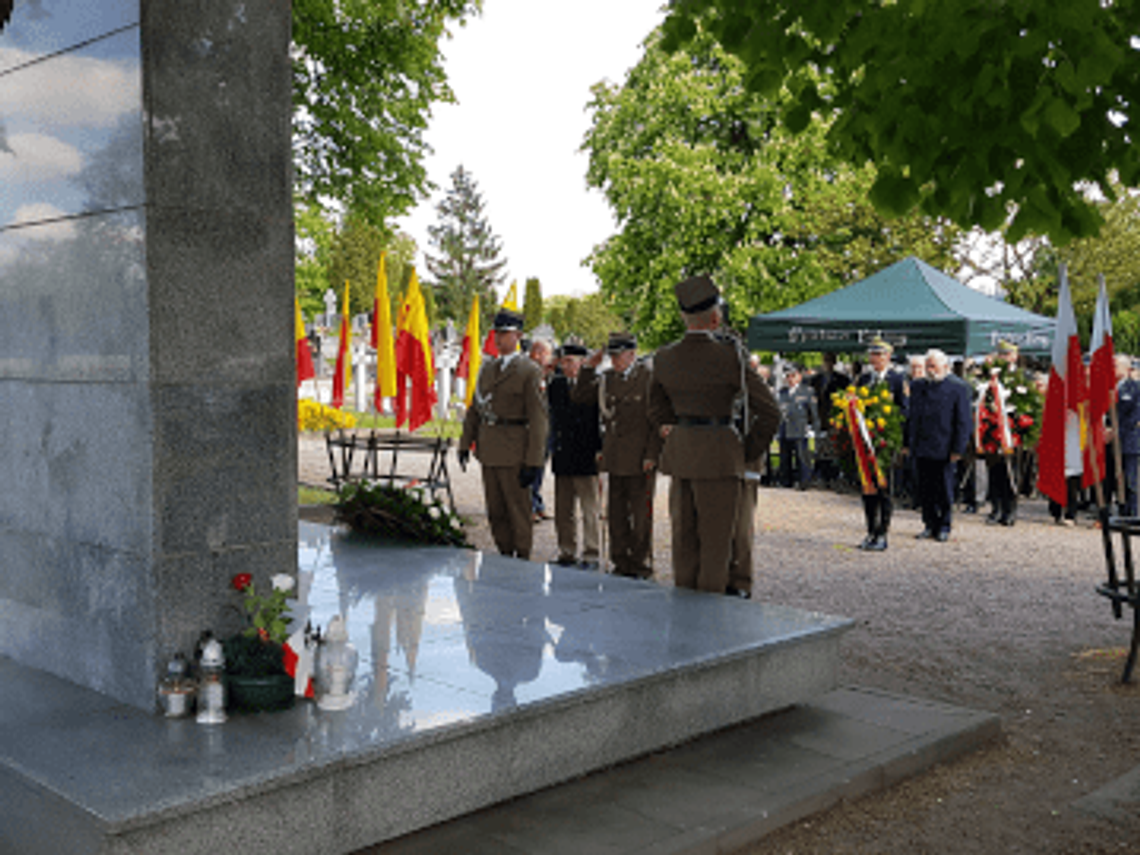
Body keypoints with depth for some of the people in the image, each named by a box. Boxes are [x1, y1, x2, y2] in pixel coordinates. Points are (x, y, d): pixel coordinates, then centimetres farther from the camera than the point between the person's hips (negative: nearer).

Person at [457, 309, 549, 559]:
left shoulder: (530, 371, -8)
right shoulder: (487, 368, 13)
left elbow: (538, 418, -11)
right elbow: (474, 408, 16)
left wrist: (533, 461, -16)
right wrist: (465, 443, 8)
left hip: (513, 454, -6)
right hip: (488, 450, 6)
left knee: (519, 512, 2)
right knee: (495, 512, 12)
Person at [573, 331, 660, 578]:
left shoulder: (650, 377, -7)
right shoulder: (606, 378, 11)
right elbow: (578, 397, 15)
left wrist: (652, 455, -13)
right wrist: (588, 369, 3)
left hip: (640, 461, -6)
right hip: (614, 460, 6)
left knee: (640, 516, 2)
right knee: (616, 516, 9)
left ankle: (641, 565, 12)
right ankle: (621, 563, 20)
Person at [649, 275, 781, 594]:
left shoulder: (664, 358, 4)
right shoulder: (729, 357, -11)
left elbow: (657, 407, 18)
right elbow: (769, 410, -8)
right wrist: (749, 450, 3)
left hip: (679, 452, 6)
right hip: (718, 454, -6)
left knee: (683, 538, 13)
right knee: (715, 540, 2)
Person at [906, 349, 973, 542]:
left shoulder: (959, 388, -4)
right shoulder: (918, 386, 12)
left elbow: (963, 421, -6)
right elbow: (911, 416, 17)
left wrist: (958, 449, -11)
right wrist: (908, 443, 11)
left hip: (944, 451, -5)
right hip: (921, 449, 5)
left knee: (944, 490, 4)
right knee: (925, 490, 8)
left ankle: (944, 526, 16)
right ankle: (930, 524, 19)